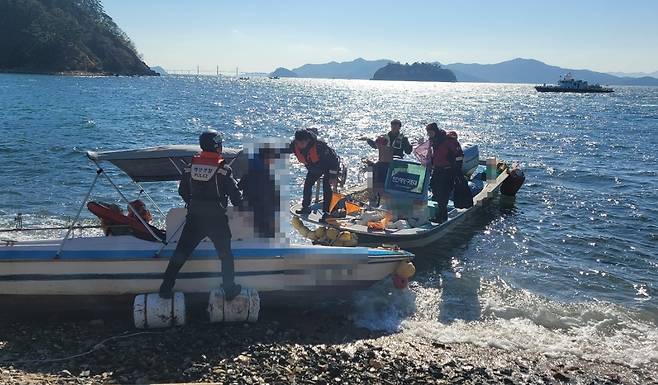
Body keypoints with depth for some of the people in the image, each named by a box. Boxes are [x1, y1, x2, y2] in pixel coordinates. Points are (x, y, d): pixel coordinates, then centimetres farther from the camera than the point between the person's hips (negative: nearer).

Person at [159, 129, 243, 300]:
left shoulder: (191, 166, 2)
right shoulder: (222, 169, -10)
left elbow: (182, 191, 12)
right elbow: (234, 193, -7)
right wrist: (241, 206, 11)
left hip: (194, 219, 3)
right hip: (217, 220, -3)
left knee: (180, 253, 10)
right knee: (226, 255, 14)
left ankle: (165, 288, 10)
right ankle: (230, 289, 18)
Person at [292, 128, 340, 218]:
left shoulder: (318, 145, -38)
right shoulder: (294, 146, -24)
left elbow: (333, 158, -30)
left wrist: (333, 176, -29)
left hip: (328, 165, -6)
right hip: (314, 168, 6)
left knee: (326, 186, -19)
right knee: (307, 185, 1)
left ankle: (326, 211, -13)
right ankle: (306, 207, 19)